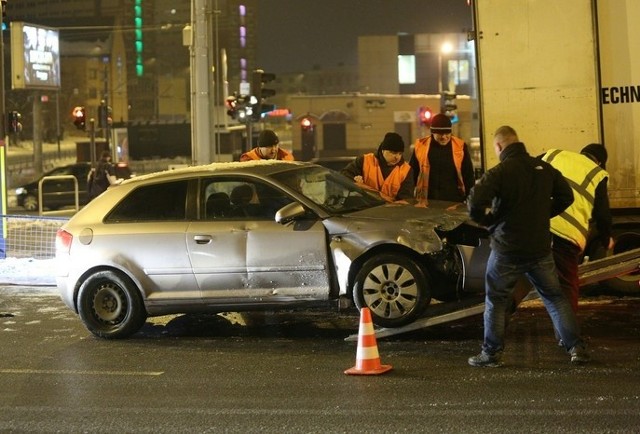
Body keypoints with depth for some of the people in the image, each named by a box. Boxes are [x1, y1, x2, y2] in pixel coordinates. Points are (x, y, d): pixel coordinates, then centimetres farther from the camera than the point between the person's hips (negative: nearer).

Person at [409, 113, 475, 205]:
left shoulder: (460, 146, 0)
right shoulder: (421, 146, 1)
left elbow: (468, 175, 6)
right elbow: (412, 174, 9)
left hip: (454, 201, 0)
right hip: (428, 200, 1)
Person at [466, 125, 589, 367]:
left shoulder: (500, 172, -14)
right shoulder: (544, 168, 2)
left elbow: (475, 204, -24)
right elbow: (566, 196, 12)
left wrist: (489, 221, -5)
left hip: (507, 250, -4)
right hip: (540, 247, 4)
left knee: (496, 301, 9)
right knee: (555, 297, 14)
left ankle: (492, 353, 11)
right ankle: (576, 348, 11)